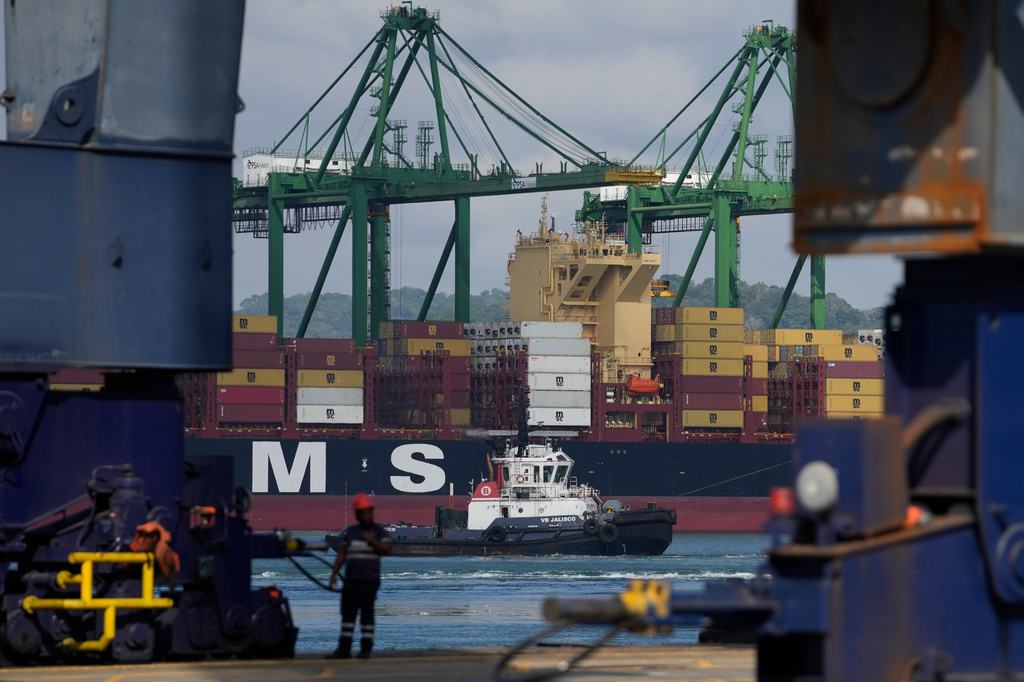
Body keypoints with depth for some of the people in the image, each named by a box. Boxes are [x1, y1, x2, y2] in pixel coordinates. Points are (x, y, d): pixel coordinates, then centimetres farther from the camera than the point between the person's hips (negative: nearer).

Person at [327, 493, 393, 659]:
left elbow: (388, 550, -9)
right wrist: (334, 573, 9)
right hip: (351, 580, 4)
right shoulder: (350, 532, 15)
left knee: (367, 613, -4)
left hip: (369, 581, -4)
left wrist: (372, 540, -15)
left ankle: (366, 648, 0)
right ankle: (344, 648, 5)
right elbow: (342, 554, 16)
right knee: (347, 612, 3)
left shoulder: (379, 532, 3)